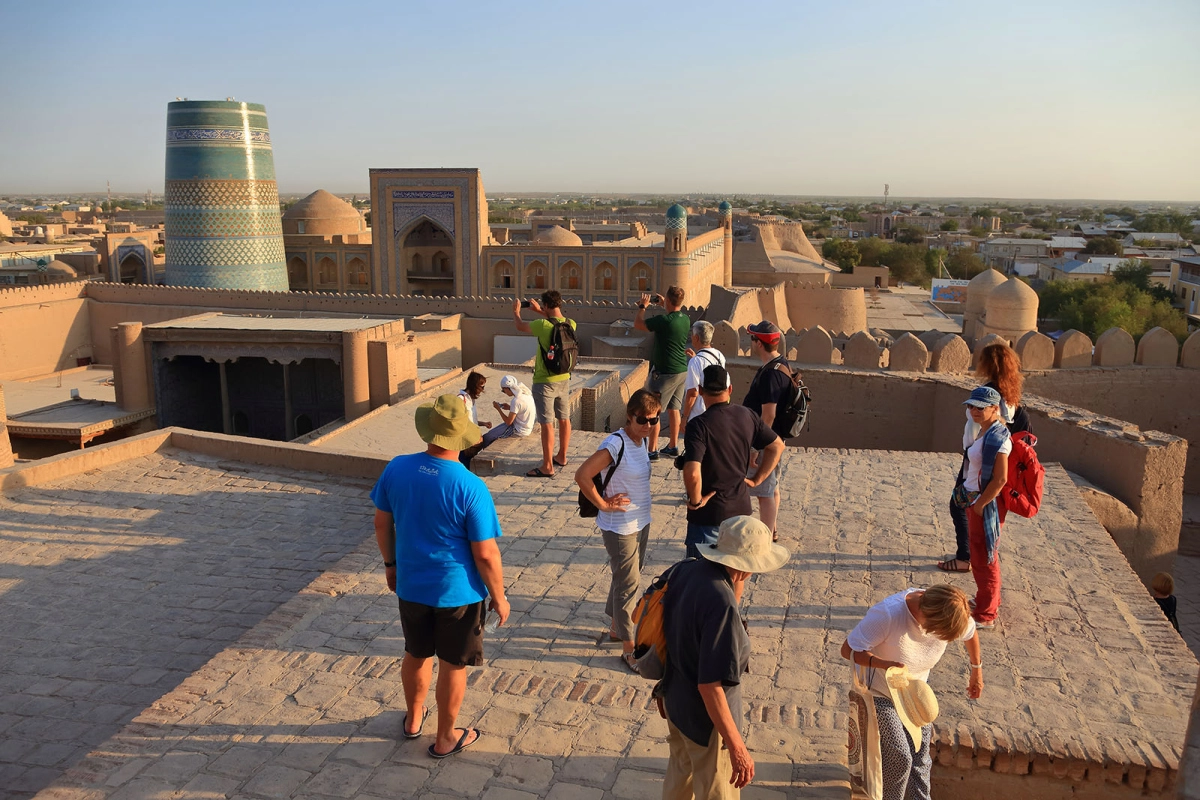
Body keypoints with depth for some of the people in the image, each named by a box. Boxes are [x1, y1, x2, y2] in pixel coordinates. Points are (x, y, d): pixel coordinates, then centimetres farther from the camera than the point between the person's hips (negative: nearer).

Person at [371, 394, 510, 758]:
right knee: (453, 664, 16)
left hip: (411, 585, 4)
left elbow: (382, 523, 2)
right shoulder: (470, 488, -25)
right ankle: (445, 738, 33)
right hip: (458, 592, -4)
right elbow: (486, 554, -19)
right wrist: (499, 597, -4)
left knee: (416, 654, 26)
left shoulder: (396, 469, -12)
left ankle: (414, 718, 48)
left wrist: (390, 564, 18)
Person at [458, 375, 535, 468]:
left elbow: (508, 422, -19)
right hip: (527, 427, 9)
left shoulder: (516, 401, -26)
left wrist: (498, 408, -9)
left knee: (487, 438, 0)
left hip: (518, 431, -9)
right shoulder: (526, 394, 1)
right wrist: (509, 408, 6)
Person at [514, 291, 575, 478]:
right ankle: (561, 457, 31)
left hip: (544, 382, -7)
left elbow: (520, 326, -3)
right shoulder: (571, 324, -3)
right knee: (564, 419, 17)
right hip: (564, 379, 7)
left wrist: (516, 311, 17)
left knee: (547, 423, -3)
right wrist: (539, 311, 28)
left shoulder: (543, 325, -21)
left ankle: (547, 467, 1)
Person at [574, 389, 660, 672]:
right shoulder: (616, 444, -24)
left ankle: (617, 627, 41)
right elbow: (582, 476, -26)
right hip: (619, 527, -8)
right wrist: (603, 504, -18)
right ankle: (629, 648, 15)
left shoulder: (642, 440, 1)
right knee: (629, 584, 2)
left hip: (641, 522, 8)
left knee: (628, 579, 21)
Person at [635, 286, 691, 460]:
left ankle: (653, 450, 2)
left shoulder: (663, 320, -21)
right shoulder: (686, 319, 2)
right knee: (674, 409, 16)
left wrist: (643, 306, 5)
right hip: (682, 371, 8)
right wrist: (664, 305, 31)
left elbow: (638, 324, -11)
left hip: (665, 372, -8)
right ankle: (673, 447, 24)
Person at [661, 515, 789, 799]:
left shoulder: (685, 570, -12)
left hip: (675, 698, 7)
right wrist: (737, 748, -26)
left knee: (680, 775, 31)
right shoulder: (721, 604, -35)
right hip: (705, 716, -7)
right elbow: (710, 685, -32)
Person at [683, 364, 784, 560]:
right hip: (740, 508, 6)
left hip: (708, 514, -6)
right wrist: (756, 479, 9)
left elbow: (692, 474, -33)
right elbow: (777, 446, 8)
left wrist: (695, 500, -16)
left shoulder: (699, 425, -22)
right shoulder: (747, 416, -3)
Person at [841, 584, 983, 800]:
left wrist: (977, 669, 17)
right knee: (900, 758, -8)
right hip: (880, 692, -5)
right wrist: (886, 665, -45)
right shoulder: (887, 613, -37)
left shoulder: (951, 612, -20)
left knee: (920, 757, 12)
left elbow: (970, 633, 5)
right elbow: (848, 649, -30)